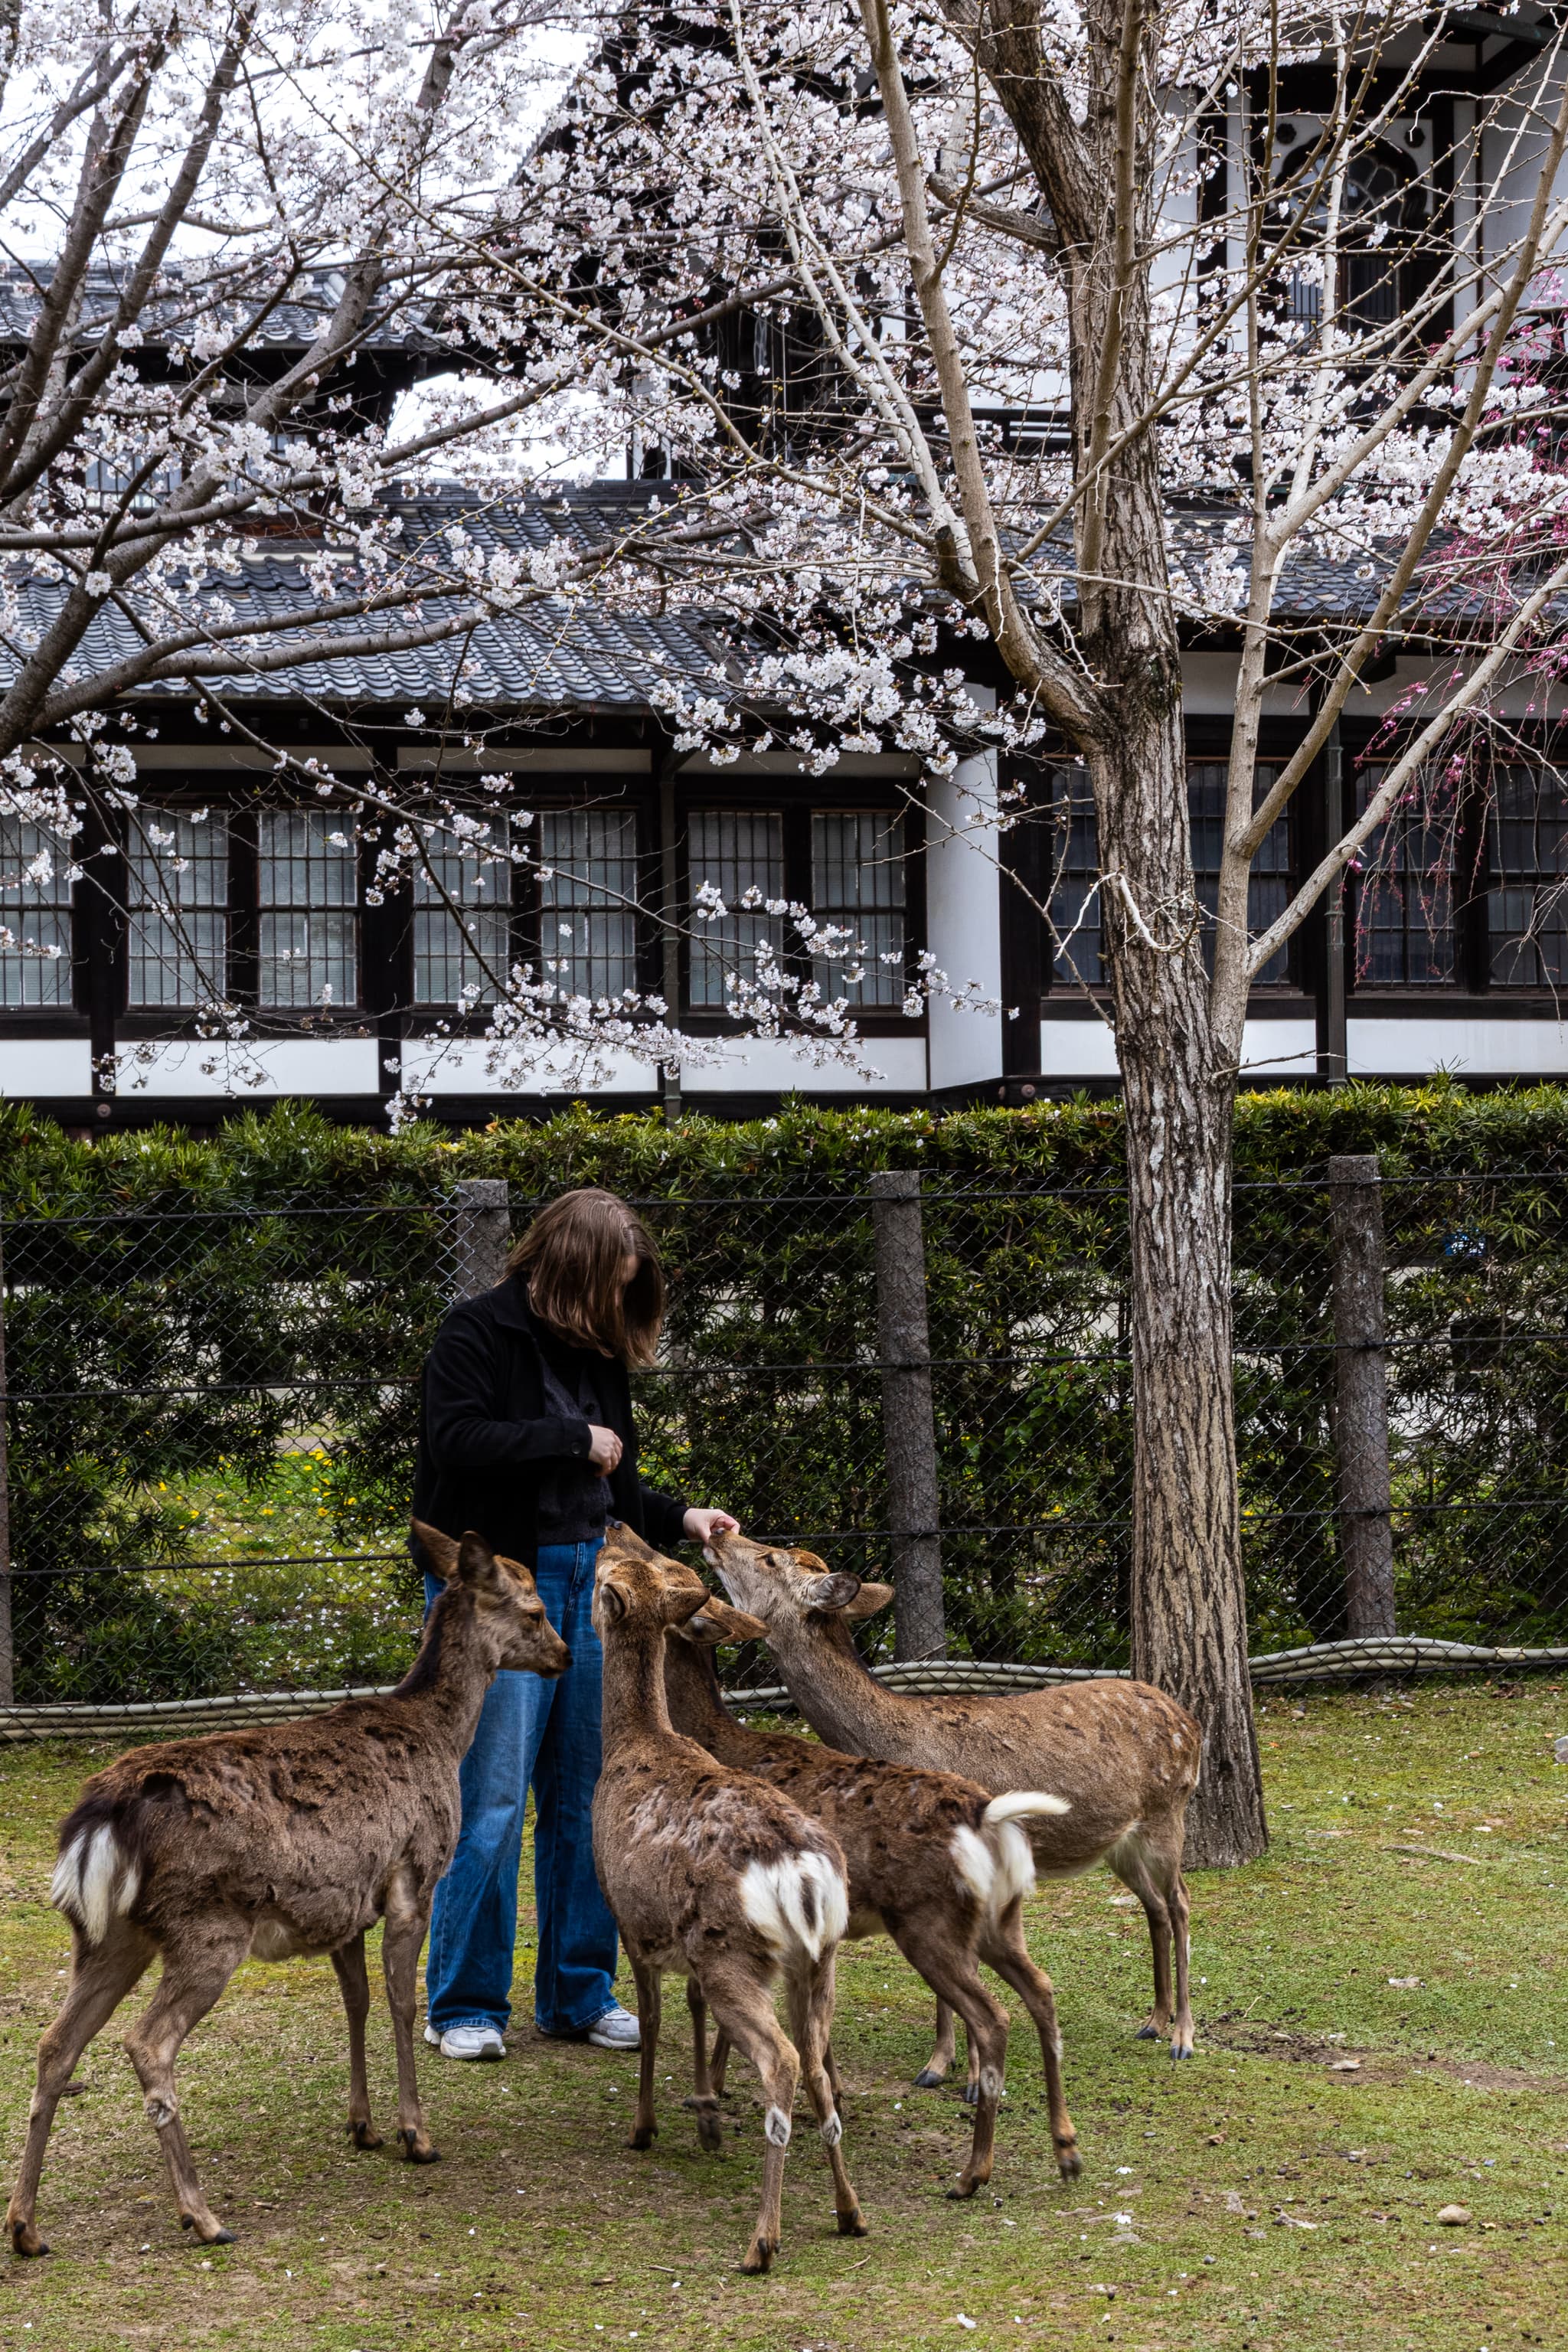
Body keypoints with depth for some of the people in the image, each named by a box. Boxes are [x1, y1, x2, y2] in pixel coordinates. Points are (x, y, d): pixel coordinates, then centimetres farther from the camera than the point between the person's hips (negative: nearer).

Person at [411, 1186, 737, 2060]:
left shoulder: (599, 1352, 14)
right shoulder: (479, 1334, -7)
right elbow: (456, 1440, -22)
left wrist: (678, 1520, 2)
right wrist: (572, 1440, -16)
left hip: (587, 1586, 7)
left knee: (586, 1799, 10)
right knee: (493, 1804, -6)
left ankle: (580, 1994, 20)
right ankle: (466, 2005, 4)